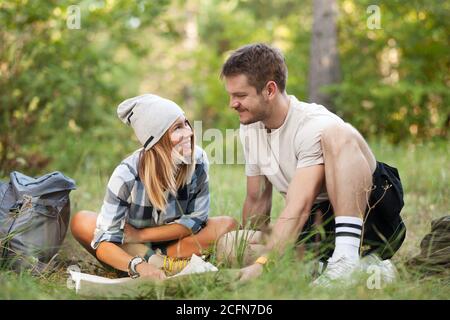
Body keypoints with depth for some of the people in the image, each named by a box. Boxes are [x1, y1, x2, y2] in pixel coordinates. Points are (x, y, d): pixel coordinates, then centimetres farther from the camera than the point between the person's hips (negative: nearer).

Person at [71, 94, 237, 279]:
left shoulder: (198, 160, -20)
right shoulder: (126, 175, -26)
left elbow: (196, 220, -13)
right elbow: (104, 241, -29)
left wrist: (140, 235, -18)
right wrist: (138, 266, -49)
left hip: (175, 242, 1)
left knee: (227, 224, -23)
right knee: (81, 222, -27)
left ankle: (156, 261, -25)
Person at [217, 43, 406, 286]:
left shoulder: (316, 126, -21)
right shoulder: (249, 130, 3)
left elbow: (299, 207, -32)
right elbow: (257, 201, 12)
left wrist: (262, 264, -40)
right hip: (321, 226, 6)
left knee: (337, 135, -33)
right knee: (228, 245, -16)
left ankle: (349, 258, -38)